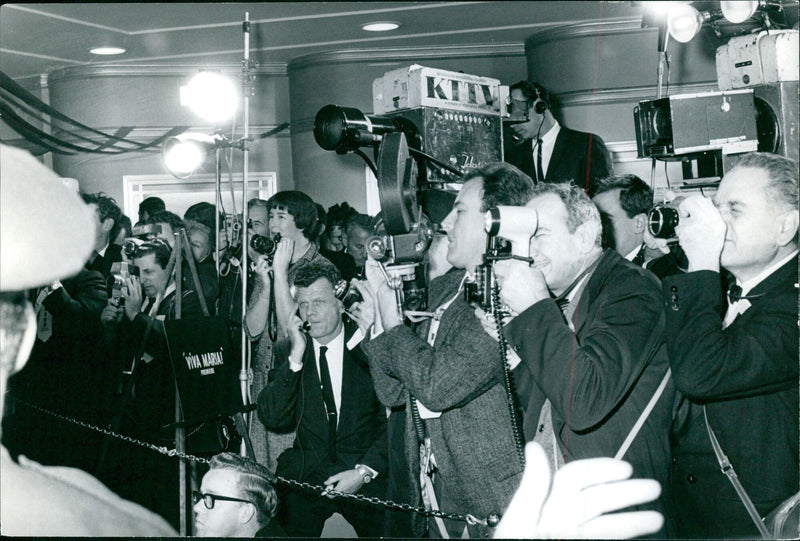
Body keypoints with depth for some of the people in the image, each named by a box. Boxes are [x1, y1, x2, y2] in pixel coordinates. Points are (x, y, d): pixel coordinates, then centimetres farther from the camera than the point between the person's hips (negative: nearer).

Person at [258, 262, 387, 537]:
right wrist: (296, 356, -12)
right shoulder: (286, 351, 6)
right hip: (305, 479, 2)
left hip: (368, 478, -2)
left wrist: (364, 471, -11)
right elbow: (272, 419, -5)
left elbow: (393, 420, 0)